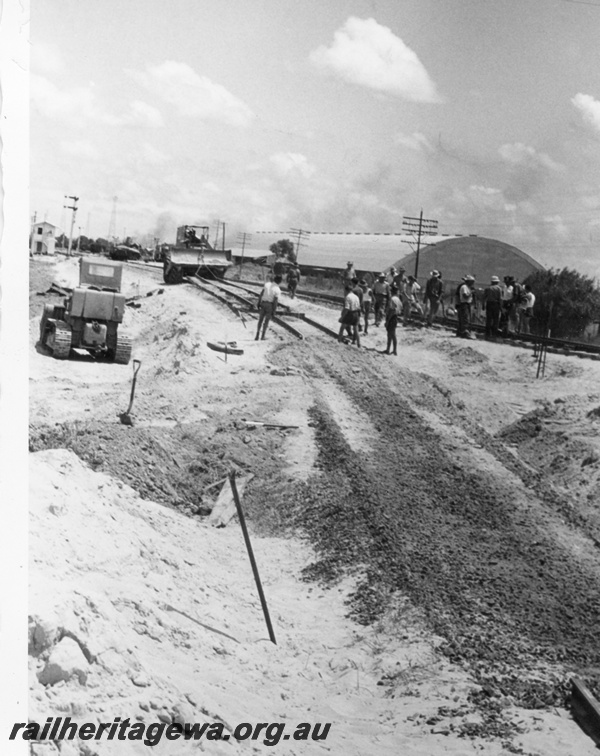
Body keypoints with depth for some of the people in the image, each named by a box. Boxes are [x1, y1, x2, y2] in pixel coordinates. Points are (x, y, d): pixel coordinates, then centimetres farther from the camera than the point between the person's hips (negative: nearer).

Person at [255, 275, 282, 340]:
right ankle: (263, 335, 13)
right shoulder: (277, 290, -12)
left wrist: (259, 303, 9)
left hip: (263, 303, 3)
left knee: (260, 320, 13)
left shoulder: (267, 284, -1)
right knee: (266, 321, 12)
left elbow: (260, 294, 1)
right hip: (270, 305, -3)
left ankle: (257, 335, 8)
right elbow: (275, 301, -14)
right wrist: (274, 311, -7)